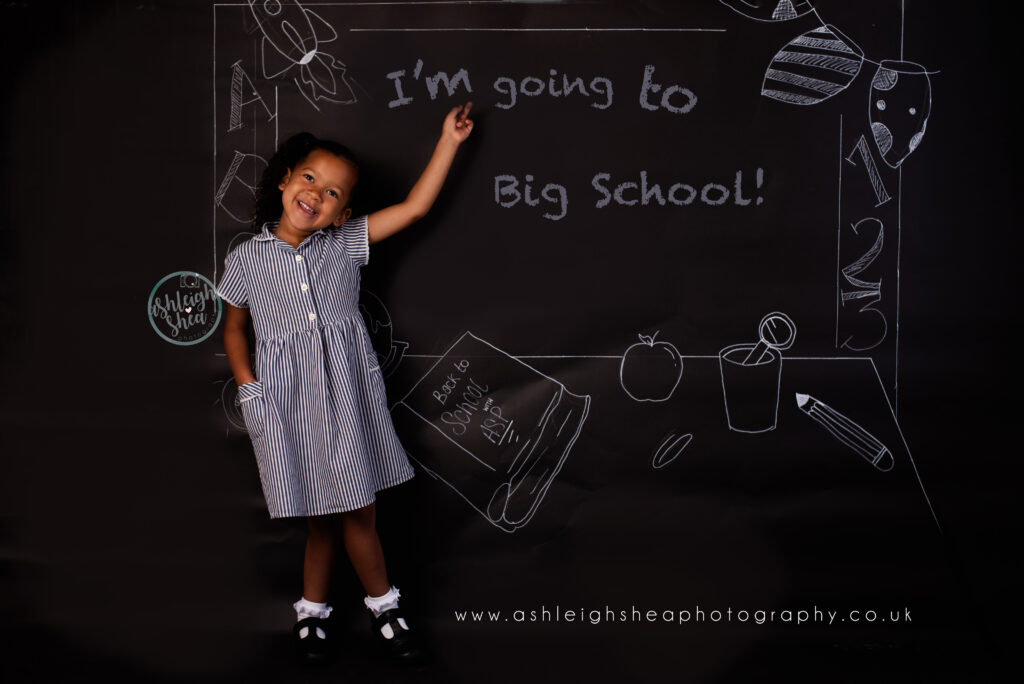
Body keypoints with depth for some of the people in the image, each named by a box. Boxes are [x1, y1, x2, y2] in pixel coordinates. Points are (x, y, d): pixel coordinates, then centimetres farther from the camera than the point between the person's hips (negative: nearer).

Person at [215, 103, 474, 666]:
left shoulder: (345, 244, 1)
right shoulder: (246, 260, 2)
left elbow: (415, 206, 0)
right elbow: (234, 327, 14)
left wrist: (449, 141, -2)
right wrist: (247, 385, 1)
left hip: (347, 394, 1)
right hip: (288, 401, -1)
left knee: (353, 509, 5)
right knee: (324, 513, 7)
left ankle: (312, 609, 26)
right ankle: (381, 603, 28)